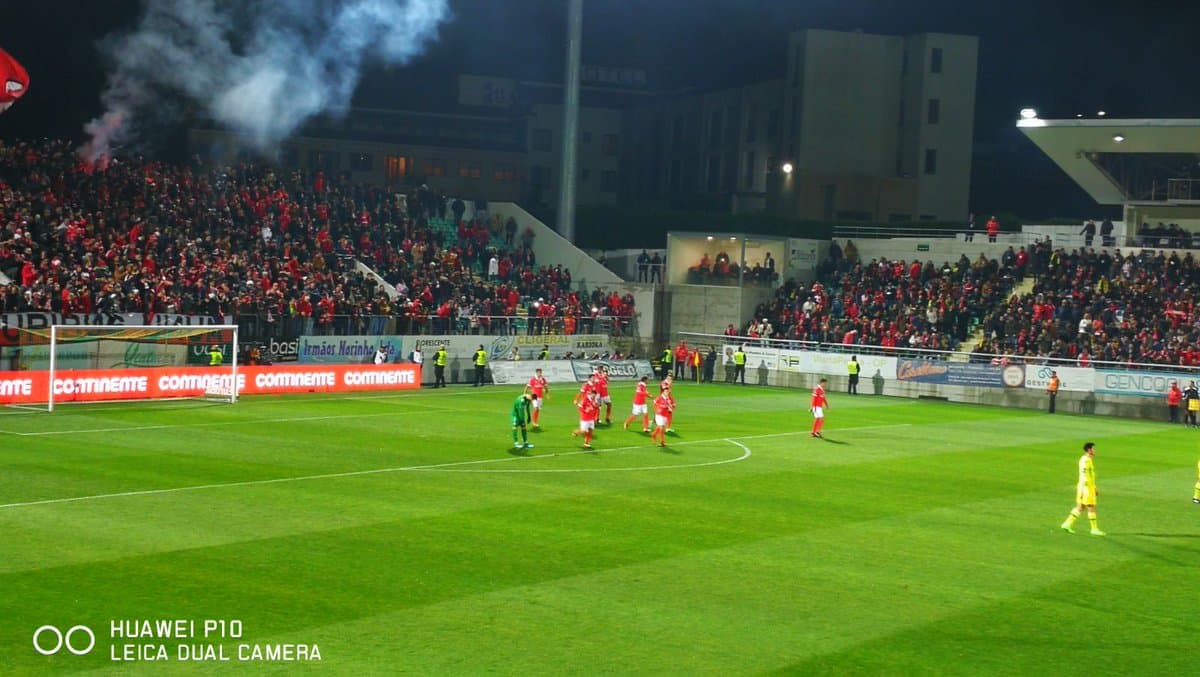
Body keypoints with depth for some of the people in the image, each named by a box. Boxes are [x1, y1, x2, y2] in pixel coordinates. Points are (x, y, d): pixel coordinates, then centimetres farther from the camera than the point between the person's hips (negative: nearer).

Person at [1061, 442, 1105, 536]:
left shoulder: (1088, 460, 16)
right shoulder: (1085, 460, -16)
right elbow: (1083, 476, -21)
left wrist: (1095, 488, 26)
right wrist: (1082, 491, -24)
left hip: (1090, 487, 10)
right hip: (1086, 488, -10)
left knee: (1080, 508, 11)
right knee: (1091, 508, -3)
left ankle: (1067, 524, 11)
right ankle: (1094, 529, 3)